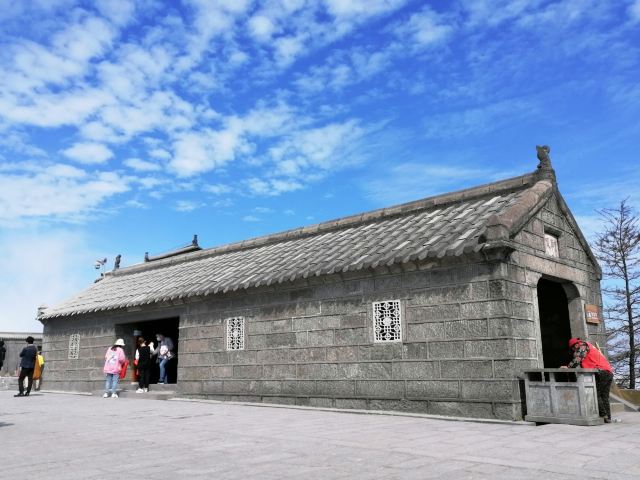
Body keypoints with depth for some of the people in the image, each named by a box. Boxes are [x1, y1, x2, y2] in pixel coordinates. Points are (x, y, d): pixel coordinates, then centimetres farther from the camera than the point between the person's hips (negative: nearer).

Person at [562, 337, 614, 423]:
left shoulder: (583, 345, 4)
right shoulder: (590, 347, 32)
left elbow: (577, 359, -9)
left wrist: (568, 367, -5)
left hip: (602, 372, -10)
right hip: (609, 372, 10)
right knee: (605, 397, 10)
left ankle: (603, 415, -9)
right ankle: (608, 418, 8)